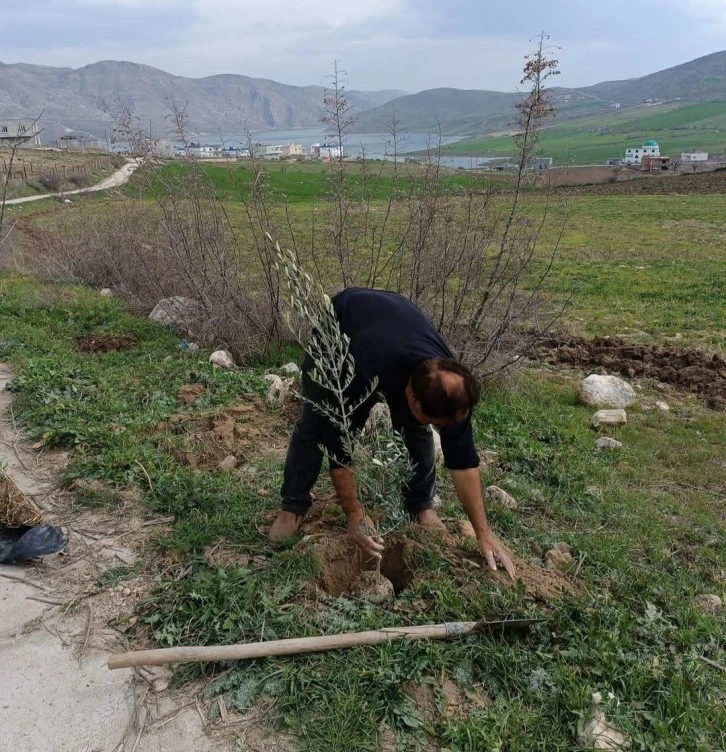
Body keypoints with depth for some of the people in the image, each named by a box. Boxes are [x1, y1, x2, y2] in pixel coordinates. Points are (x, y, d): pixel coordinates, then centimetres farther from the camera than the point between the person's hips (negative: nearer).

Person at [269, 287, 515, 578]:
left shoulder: (450, 386, -33)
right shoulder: (364, 374, -47)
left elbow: (463, 459, -23)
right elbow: (339, 439, -33)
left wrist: (483, 534, -20)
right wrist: (354, 514, -27)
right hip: (337, 324, -2)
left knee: (416, 429, -10)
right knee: (315, 421, -9)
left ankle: (422, 505, 11)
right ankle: (293, 506, 10)